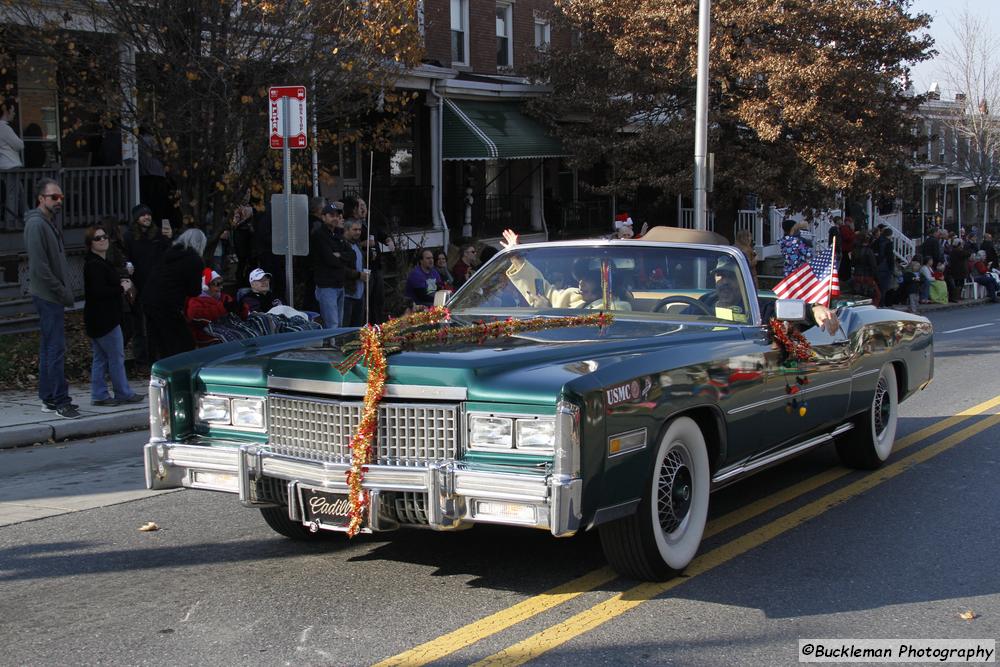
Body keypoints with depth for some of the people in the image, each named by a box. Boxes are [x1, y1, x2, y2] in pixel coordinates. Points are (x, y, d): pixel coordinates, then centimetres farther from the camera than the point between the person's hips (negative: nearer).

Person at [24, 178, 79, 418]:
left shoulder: (49, 223, 17)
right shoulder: (36, 224, -14)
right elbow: (39, 267, -19)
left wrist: (65, 290, 12)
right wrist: (63, 292, -15)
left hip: (52, 296, 10)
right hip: (48, 296, -10)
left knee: (49, 347, 12)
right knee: (56, 348, -9)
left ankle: (49, 398, 18)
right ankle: (60, 401, -7)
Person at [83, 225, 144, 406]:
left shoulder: (104, 262, 15)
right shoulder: (94, 265, -17)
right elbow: (98, 291, -26)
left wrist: (121, 282, 8)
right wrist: (122, 289, -14)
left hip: (97, 320, 11)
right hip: (103, 319, -11)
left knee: (100, 357, 12)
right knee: (116, 356, -3)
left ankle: (99, 395, 15)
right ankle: (123, 393, 5)